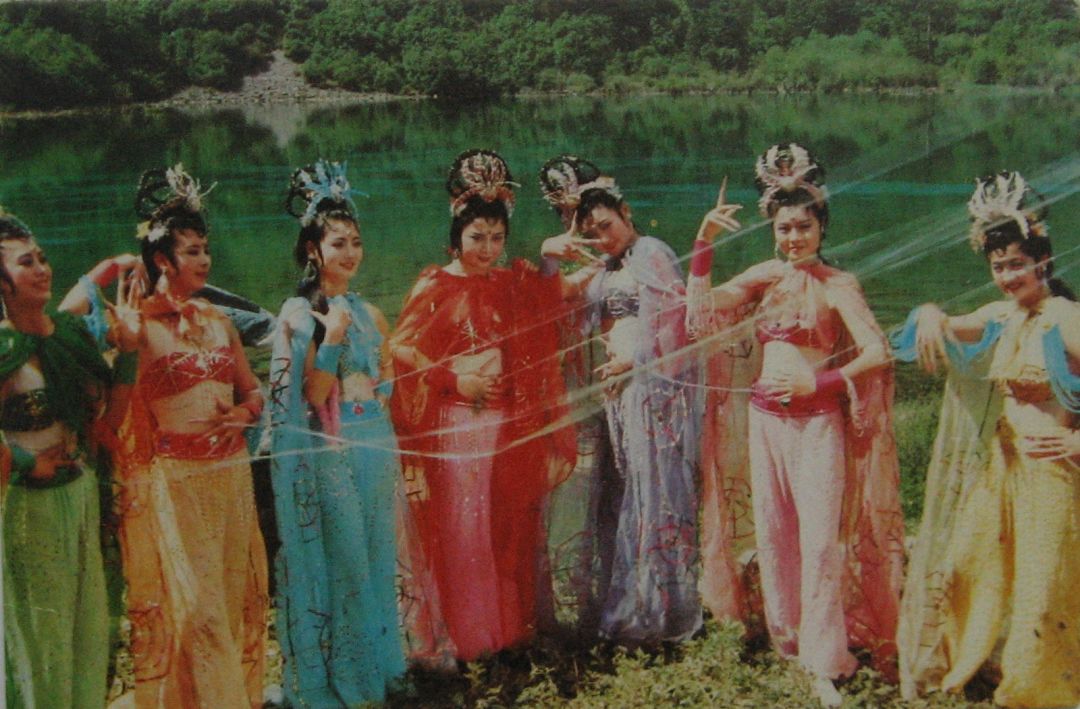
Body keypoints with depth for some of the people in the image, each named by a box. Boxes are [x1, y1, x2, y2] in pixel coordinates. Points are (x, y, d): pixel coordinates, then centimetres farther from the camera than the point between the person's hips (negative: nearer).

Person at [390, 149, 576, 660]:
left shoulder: (516, 285, 11)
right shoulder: (434, 287, -1)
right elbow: (400, 348, -5)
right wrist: (454, 379, -11)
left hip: (512, 426, 4)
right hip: (456, 426, -4)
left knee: (512, 527, 8)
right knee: (461, 530, -2)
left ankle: (515, 628, 18)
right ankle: (469, 638, 8)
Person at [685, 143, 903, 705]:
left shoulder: (837, 284, -6)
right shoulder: (765, 276, 7)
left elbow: (876, 353, -12)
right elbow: (700, 310, 4)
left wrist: (819, 382, -14)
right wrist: (704, 242, -3)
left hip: (817, 421, -5)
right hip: (766, 417, 5)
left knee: (820, 536, -5)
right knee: (772, 531, 10)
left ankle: (823, 663, 2)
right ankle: (786, 639, 25)